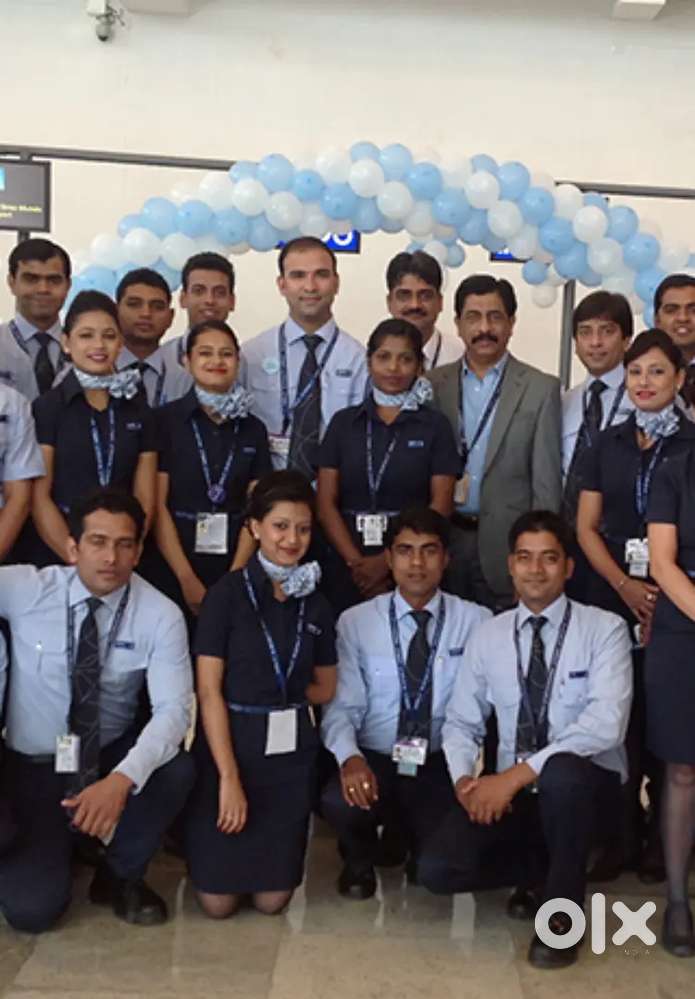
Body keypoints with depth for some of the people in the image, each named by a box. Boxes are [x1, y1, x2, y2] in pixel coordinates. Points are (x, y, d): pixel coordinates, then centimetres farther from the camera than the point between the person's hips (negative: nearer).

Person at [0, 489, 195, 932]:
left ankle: (120, 876, 0)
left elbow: (174, 708, -23)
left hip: (111, 758, 1)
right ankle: (42, 842, 23)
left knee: (177, 770, -31)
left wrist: (122, 779, -38)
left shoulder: (160, 615, -15)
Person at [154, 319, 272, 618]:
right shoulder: (165, 420, -3)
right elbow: (157, 505, -7)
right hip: (173, 570, -2)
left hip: (235, 569, 3)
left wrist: (236, 577, -8)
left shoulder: (253, 429, 6)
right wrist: (188, 579, -12)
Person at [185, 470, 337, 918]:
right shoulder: (227, 594, -9)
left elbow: (325, 690, 13)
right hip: (230, 745, -3)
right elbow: (209, 690, -12)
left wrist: (271, 693, -2)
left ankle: (272, 883, 37)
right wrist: (229, 776, -16)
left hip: (291, 750, 3)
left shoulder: (316, 605, 4)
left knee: (272, 899, 5)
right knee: (218, 901, 3)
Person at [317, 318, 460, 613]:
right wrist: (356, 562, -9)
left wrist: (387, 561, -11)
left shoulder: (435, 426, 2)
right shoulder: (344, 422, 8)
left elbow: (441, 505, -3)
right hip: (347, 567, 2)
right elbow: (326, 502, 3)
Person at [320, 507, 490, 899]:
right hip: (374, 761, 0)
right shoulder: (355, 622, 0)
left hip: (442, 766, 0)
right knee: (339, 799, -31)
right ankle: (361, 859, 6)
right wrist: (350, 757, -26)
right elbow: (341, 706, -6)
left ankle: (420, 847, 16)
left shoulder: (476, 621, 0)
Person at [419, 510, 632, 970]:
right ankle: (541, 870, 12)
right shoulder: (488, 635, 4)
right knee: (439, 868, -19)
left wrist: (519, 774, -27)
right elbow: (462, 722, 7)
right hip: (511, 786, 4)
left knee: (561, 773, -39)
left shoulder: (604, 628, -9)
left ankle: (561, 909, -10)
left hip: (586, 781, -3)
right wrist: (464, 778, -15)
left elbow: (606, 722, -22)